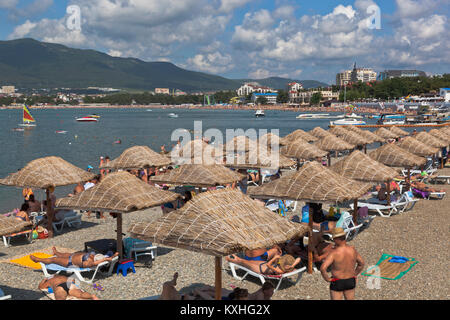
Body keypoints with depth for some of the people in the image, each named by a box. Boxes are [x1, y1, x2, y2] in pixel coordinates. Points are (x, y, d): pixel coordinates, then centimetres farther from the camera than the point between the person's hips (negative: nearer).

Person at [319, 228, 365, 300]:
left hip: (337, 283, -5)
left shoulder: (334, 253, -25)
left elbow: (323, 268, -33)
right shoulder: (353, 250, -8)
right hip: (350, 282, 5)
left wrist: (327, 278, -16)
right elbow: (361, 263, 8)